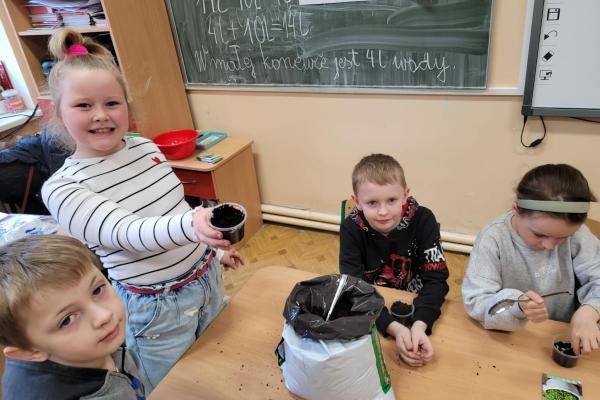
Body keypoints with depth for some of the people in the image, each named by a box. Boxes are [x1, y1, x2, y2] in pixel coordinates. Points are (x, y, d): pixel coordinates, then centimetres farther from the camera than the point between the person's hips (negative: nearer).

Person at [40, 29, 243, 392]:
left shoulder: (145, 147, -2)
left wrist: (215, 248, 18)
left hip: (207, 278, 5)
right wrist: (190, 226, -50)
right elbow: (127, 234, -31)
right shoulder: (62, 188, -17)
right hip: (156, 307, -5)